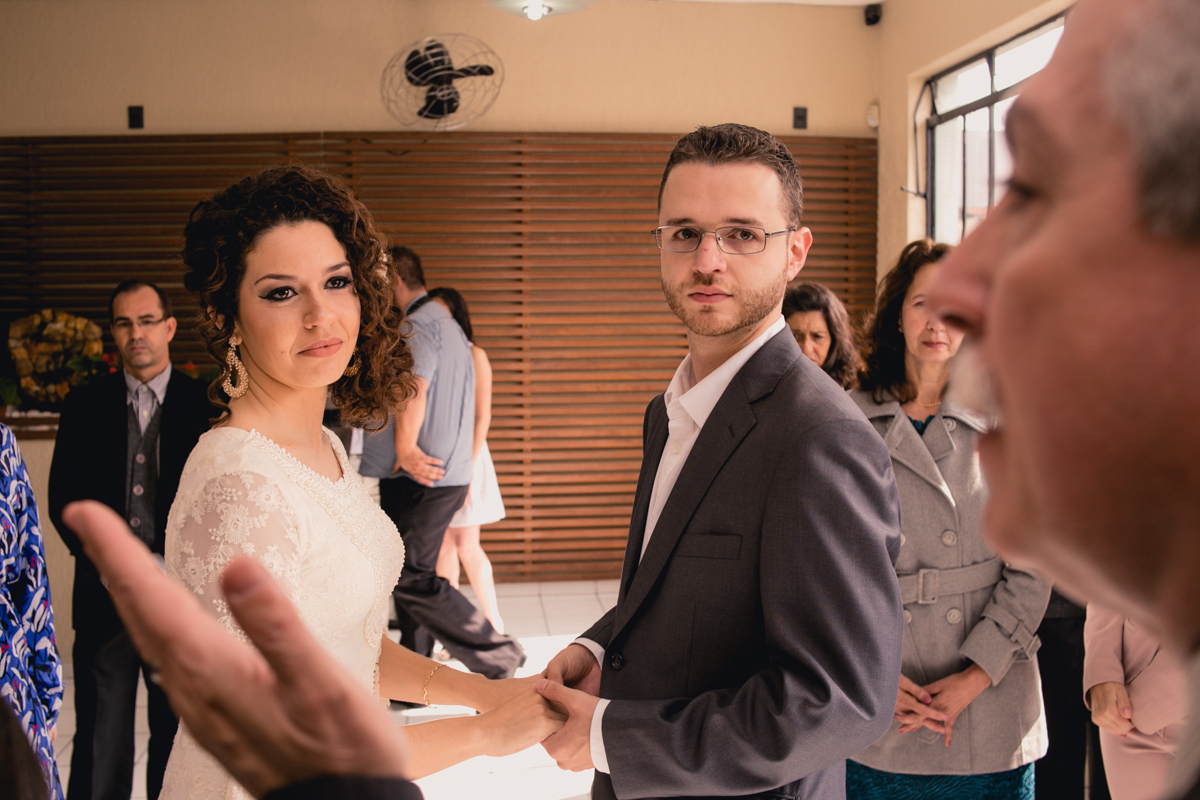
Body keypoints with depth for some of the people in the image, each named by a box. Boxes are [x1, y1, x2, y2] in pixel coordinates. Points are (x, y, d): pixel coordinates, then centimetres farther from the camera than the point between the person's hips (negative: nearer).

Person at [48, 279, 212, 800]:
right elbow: (63, 498, 5)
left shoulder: (205, 404, -1)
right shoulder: (84, 406, 5)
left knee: (178, 730, 10)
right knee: (100, 736, 6)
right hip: (105, 595, 1)